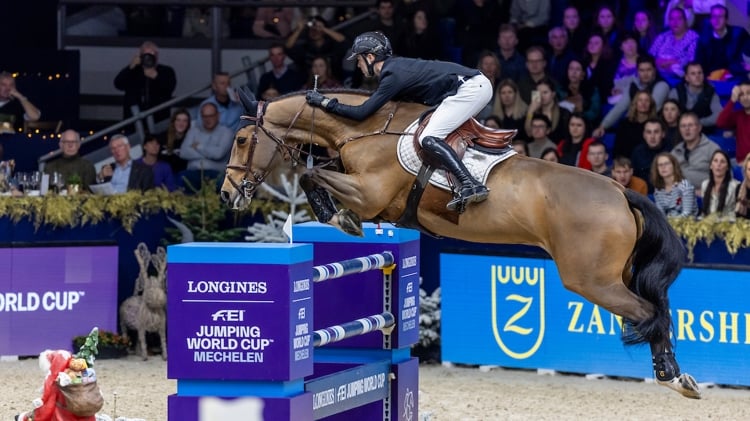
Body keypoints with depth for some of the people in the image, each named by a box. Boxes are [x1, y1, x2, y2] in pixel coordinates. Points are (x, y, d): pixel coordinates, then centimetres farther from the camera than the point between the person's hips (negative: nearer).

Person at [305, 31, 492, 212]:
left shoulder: (392, 76, -12)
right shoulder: (396, 65, 17)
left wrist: (325, 102, -5)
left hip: (469, 88, -10)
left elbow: (361, 113, -13)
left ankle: (471, 185, -31)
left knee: (428, 139, -17)